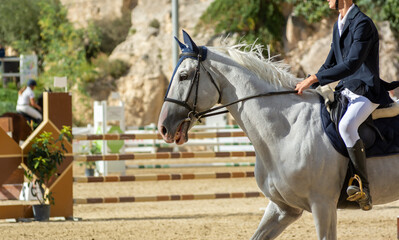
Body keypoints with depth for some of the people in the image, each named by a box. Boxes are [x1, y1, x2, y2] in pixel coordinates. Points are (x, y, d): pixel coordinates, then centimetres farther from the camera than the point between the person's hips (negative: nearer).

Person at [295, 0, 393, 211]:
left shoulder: (362, 24, -16)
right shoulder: (339, 25, 15)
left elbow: (352, 64, -25)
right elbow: (330, 65, 23)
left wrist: (313, 79, -26)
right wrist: (306, 85, 10)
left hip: (366, 92, -10)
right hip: (345, 90, 10)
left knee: (346, 126, -35)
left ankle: (363, 187, -31)